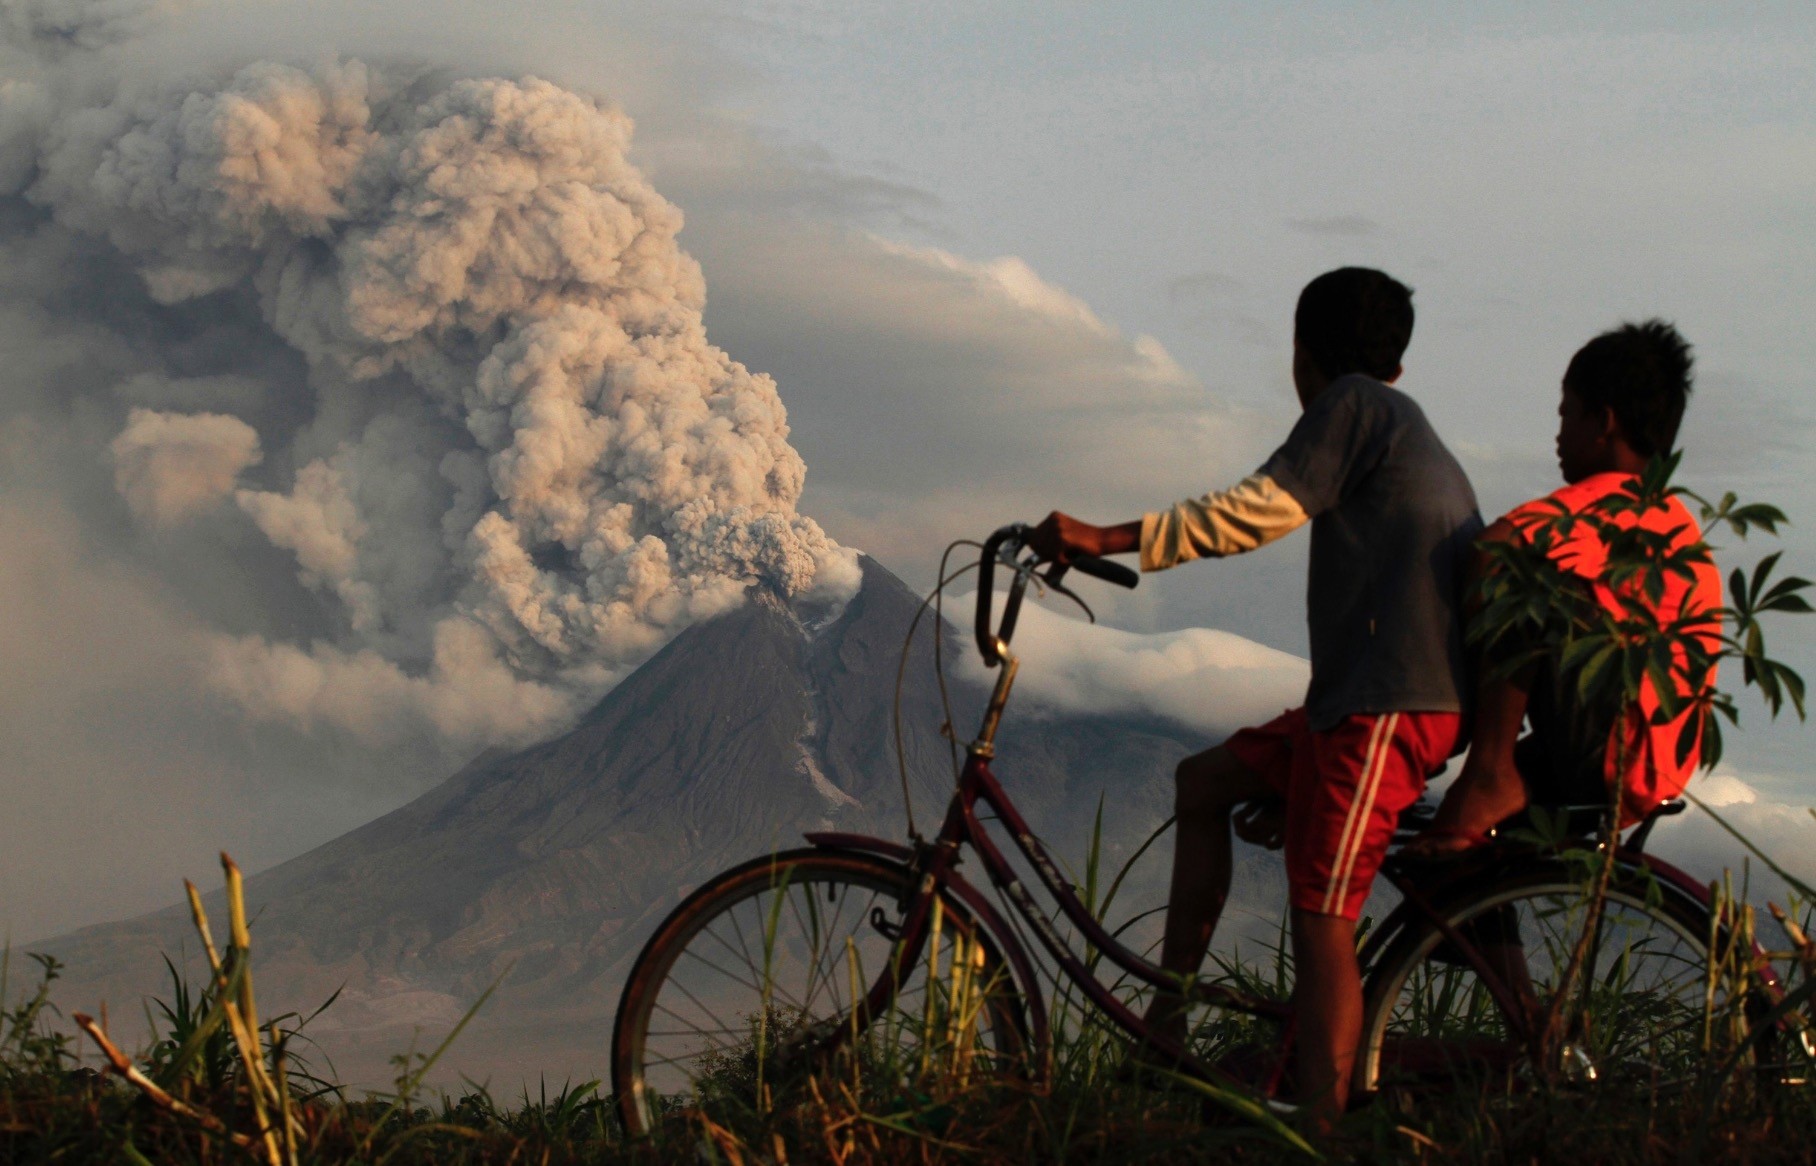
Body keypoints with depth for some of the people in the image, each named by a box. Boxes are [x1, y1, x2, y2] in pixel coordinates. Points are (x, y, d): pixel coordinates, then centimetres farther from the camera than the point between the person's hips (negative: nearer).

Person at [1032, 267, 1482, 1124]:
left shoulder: (1355, 406, -2)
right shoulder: (1411, 433, 26)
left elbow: (1260, 511, -15)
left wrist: (1104, 539, -15)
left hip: (1389, 707, -10)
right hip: (1368, 698, 10)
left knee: (1320, 916, -12)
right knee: (1204, 781, 16)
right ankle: (1165, 1021, 13)